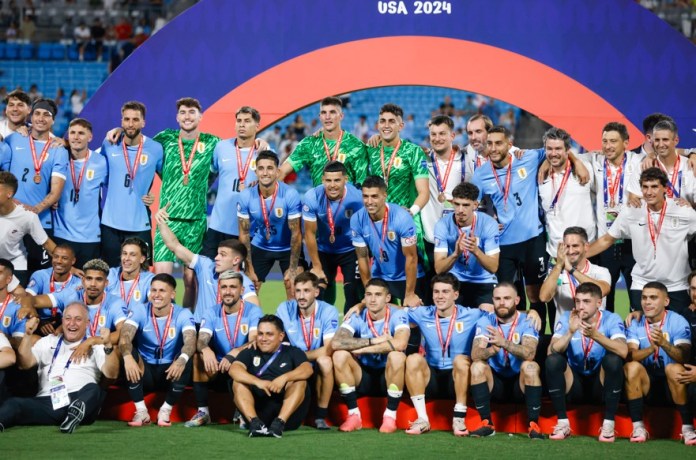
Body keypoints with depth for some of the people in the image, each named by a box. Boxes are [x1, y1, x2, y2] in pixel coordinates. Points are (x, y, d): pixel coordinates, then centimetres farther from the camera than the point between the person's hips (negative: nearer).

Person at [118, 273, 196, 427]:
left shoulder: (183, 315, -9)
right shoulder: (139, 312, -7)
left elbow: (190, 341, -28)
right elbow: (125, 337, -25)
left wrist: (182, 360, -52)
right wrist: (127, 356, -49)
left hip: (171, 372, -1)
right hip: (145, 372, 1)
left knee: (186, 361, -31)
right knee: (129, 355, -29)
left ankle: (166, 411, -14)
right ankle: (141, 412, -19)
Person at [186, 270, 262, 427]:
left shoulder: (253, 311, -6)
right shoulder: (213, 313, 2)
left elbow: (255, 342, -22)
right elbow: (201, 340, -13)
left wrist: (234, 353, -43)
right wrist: (205, 350, -40)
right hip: (218, 369, 3)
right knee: (198, 356, -25)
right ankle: (203, 412, -17)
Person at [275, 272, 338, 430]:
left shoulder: (328, 311, -14)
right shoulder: (284, 309, -6)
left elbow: (328, 350, -22)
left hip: (318, 369, -2)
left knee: (325, 361, -35)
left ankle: (321, 416, -20)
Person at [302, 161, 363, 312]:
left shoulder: (357, 198, -27)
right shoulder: (312, 198, -23)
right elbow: (310, 233, -11)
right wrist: (317, 267, -6)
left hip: (350, 250, -1)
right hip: (323, 250, 2)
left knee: (353, 295, -11)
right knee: (317, 295, -1)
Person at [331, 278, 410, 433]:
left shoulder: (397, 315, -12)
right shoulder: (357, 317, -6)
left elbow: (400, 344, -34)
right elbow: (336, 343, -24)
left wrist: (362, 348, -25)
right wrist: (374, 341, -27)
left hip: (390, 377, -2)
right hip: (364, 376, 2)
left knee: (397, 356, -33)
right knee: (339, 355, -22)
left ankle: (390, 416, -19)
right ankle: (354, 415, -14)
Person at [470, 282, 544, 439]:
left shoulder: (527, 322, -11)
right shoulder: (485, 322, -5)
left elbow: (529, 353, -30)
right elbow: (475, 354, -20)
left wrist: (503, 343, -47)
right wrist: (492, 349, -43)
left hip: (521, 382, -2)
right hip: (496, 381, 2)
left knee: (530, 366, -31)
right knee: (477, 366, -24)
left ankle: (534, 425, -23)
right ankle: (486, 423, -17)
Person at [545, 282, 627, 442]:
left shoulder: (611, 320, -12)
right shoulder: (566, 319, -7)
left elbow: (623, 351, -30)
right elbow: (551, 351, -21)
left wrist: (595, 335, -44)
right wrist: (570, 332, -36)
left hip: (600, 383, -1)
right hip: (574, 383, 1)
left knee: (614, 359, -30)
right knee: (553, 360, -26)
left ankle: (608, 424, -22)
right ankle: (562, 423, -18)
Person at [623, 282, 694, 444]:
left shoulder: (678, 322, -8)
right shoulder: (635, 324, -1)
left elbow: (684, 357, -23)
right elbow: (630, 355, -16)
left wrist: (664, 343, -42)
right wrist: (651, 348, -36)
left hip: (672, 383, -2)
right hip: (646, 384, 2)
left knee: (675, 368, -33)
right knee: (632, 367, -26)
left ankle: (687, 427, -23)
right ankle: (638, 427, -21)